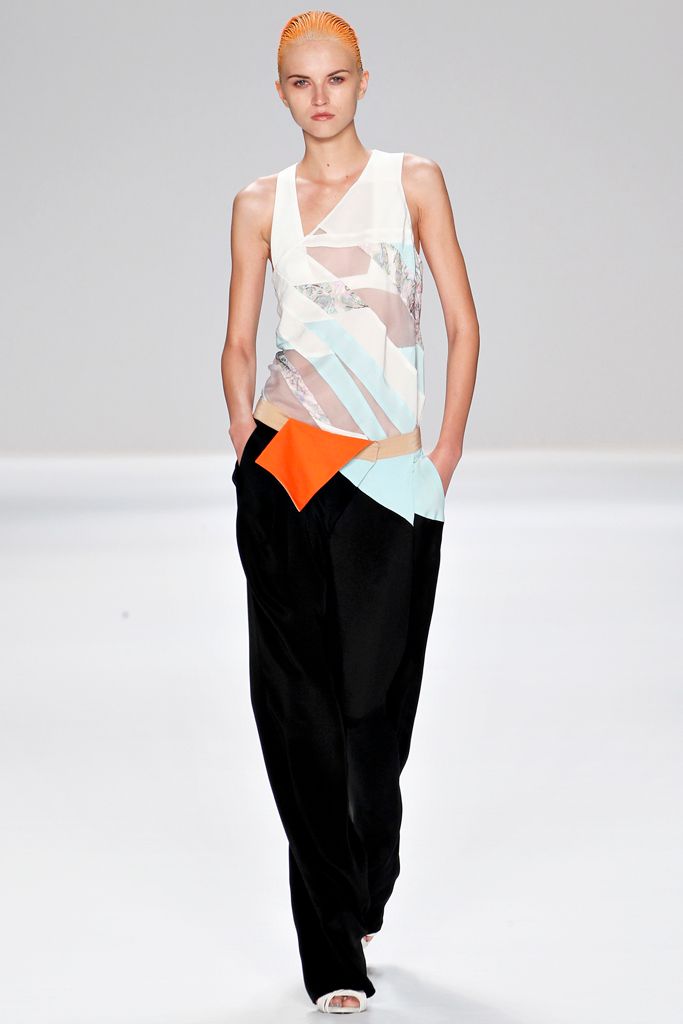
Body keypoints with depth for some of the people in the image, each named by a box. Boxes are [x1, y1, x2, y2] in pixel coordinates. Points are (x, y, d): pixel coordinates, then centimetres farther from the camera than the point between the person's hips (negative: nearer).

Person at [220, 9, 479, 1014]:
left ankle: (362, 900, 29)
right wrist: (242, 415, -6)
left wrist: (447, 455, 1)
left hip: (391, 479, 0)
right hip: (284, 478, 1)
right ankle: (334, 956, 5)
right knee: (300, 702, -2)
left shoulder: (413, 182, 7)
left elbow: (463, 325, 6)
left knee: (378, 700, 1)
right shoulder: (261, 203, 9)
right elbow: (239, 340, 11)